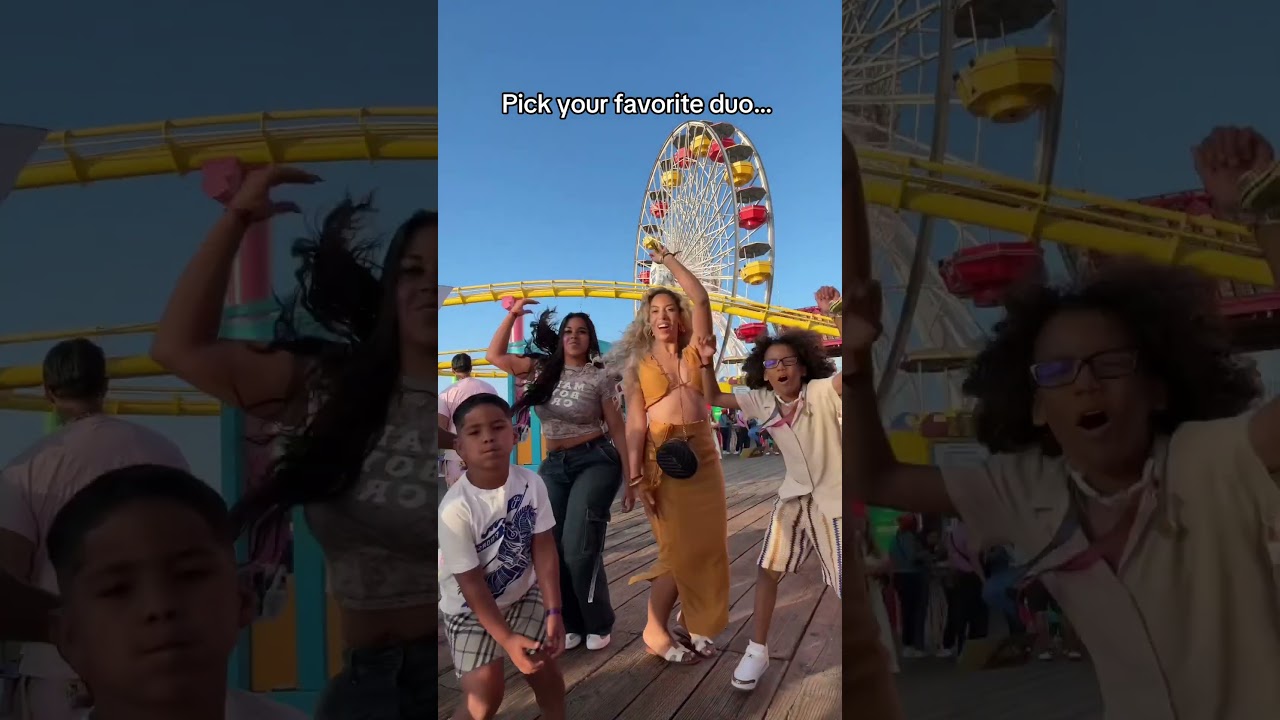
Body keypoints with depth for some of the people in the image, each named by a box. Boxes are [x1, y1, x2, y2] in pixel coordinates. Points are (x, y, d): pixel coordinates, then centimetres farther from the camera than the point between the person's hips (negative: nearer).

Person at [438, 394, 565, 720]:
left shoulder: (532, 484, -20)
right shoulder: (455, 509, -30)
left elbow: (544, 548, -13)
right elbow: (472, 584, -23)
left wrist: (554, 612, -18)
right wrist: (507, 639, -24)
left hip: (523, 592, 4)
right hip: (469, 606, -3)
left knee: (544, 667, 8)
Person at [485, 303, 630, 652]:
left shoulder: (600, 377, -4)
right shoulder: (543, 369, 8)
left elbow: (618, 430, -3)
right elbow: (494, 355, 10)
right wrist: (512, 315, 2)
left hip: (595, 463, -5)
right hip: (553, 467, 5)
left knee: (579, 548, -12)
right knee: (552, 548, 1)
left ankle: (598, 624, 8)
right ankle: (573, 624, 18)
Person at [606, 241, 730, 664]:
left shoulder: (694, 353, 11)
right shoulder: (638, 364, 5)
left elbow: (701, 299, 3)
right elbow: (635, 421, -4)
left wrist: (667, 260, 8)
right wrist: (635, 470, -15)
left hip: (703, 451, 4)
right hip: (662, 455, -4)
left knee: (708, 543, 4)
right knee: (680, 546, -4)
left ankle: (693, 625, 18)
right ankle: (656, 630, 10)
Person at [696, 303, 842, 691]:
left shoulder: (824, 392, -20)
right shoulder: (762, 402, -4)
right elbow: (714, 398, 6)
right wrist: (707, 363, -13)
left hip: (833, 500, -5)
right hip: (794, 497, 5)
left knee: (843, 585, 0)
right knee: (767, 570, 7)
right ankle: (757, 651, 22)